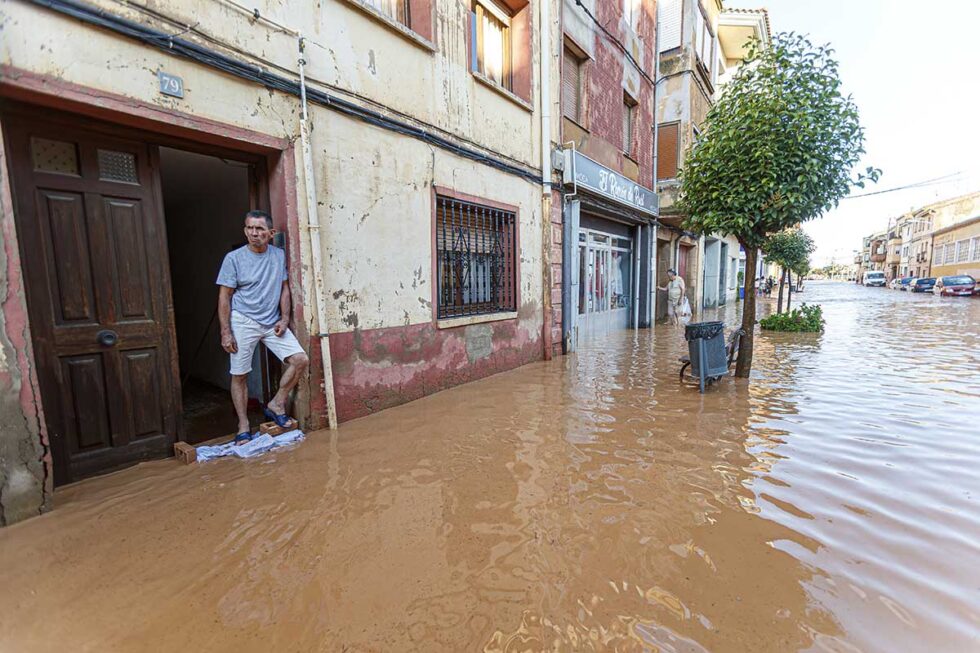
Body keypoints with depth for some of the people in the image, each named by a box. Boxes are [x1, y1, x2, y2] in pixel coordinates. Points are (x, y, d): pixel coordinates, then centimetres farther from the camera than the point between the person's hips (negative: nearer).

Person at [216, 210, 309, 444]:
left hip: (273, 323, 3)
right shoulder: (233, 258, -5)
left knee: (301, 360, -9)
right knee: (239, 375, 3)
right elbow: (224, 297, -4)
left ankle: (276, 405, 9)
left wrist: (284, 319, -2)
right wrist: (225, 332, -9)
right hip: (243, 322, -3)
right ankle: (243, 427, 16)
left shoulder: (279, 255, 5)